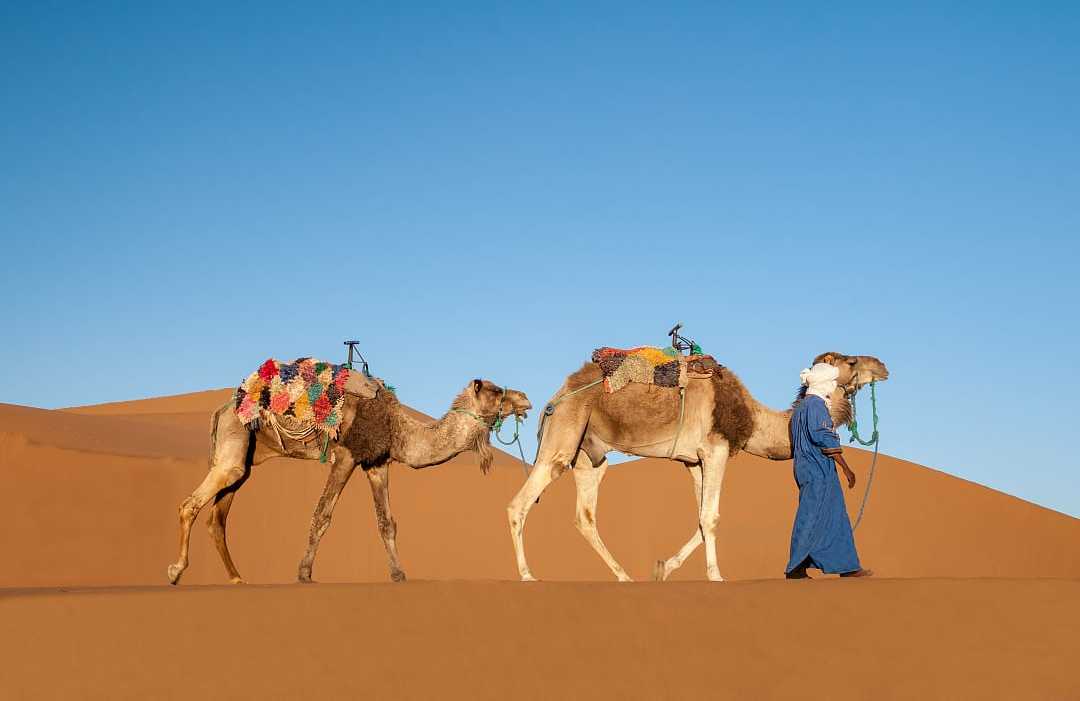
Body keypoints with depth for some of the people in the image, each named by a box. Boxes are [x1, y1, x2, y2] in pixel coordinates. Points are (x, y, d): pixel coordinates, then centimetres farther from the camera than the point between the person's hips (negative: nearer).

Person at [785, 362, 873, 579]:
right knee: (811, 519, -6)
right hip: (818, 470, -10)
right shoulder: (816, 405, -13)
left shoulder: (801, 406, 17)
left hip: (804, 468, 10)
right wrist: (846, 468, -15)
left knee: (836, 518, 11)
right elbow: (826, 440, -18)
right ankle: (795, 569, -3)